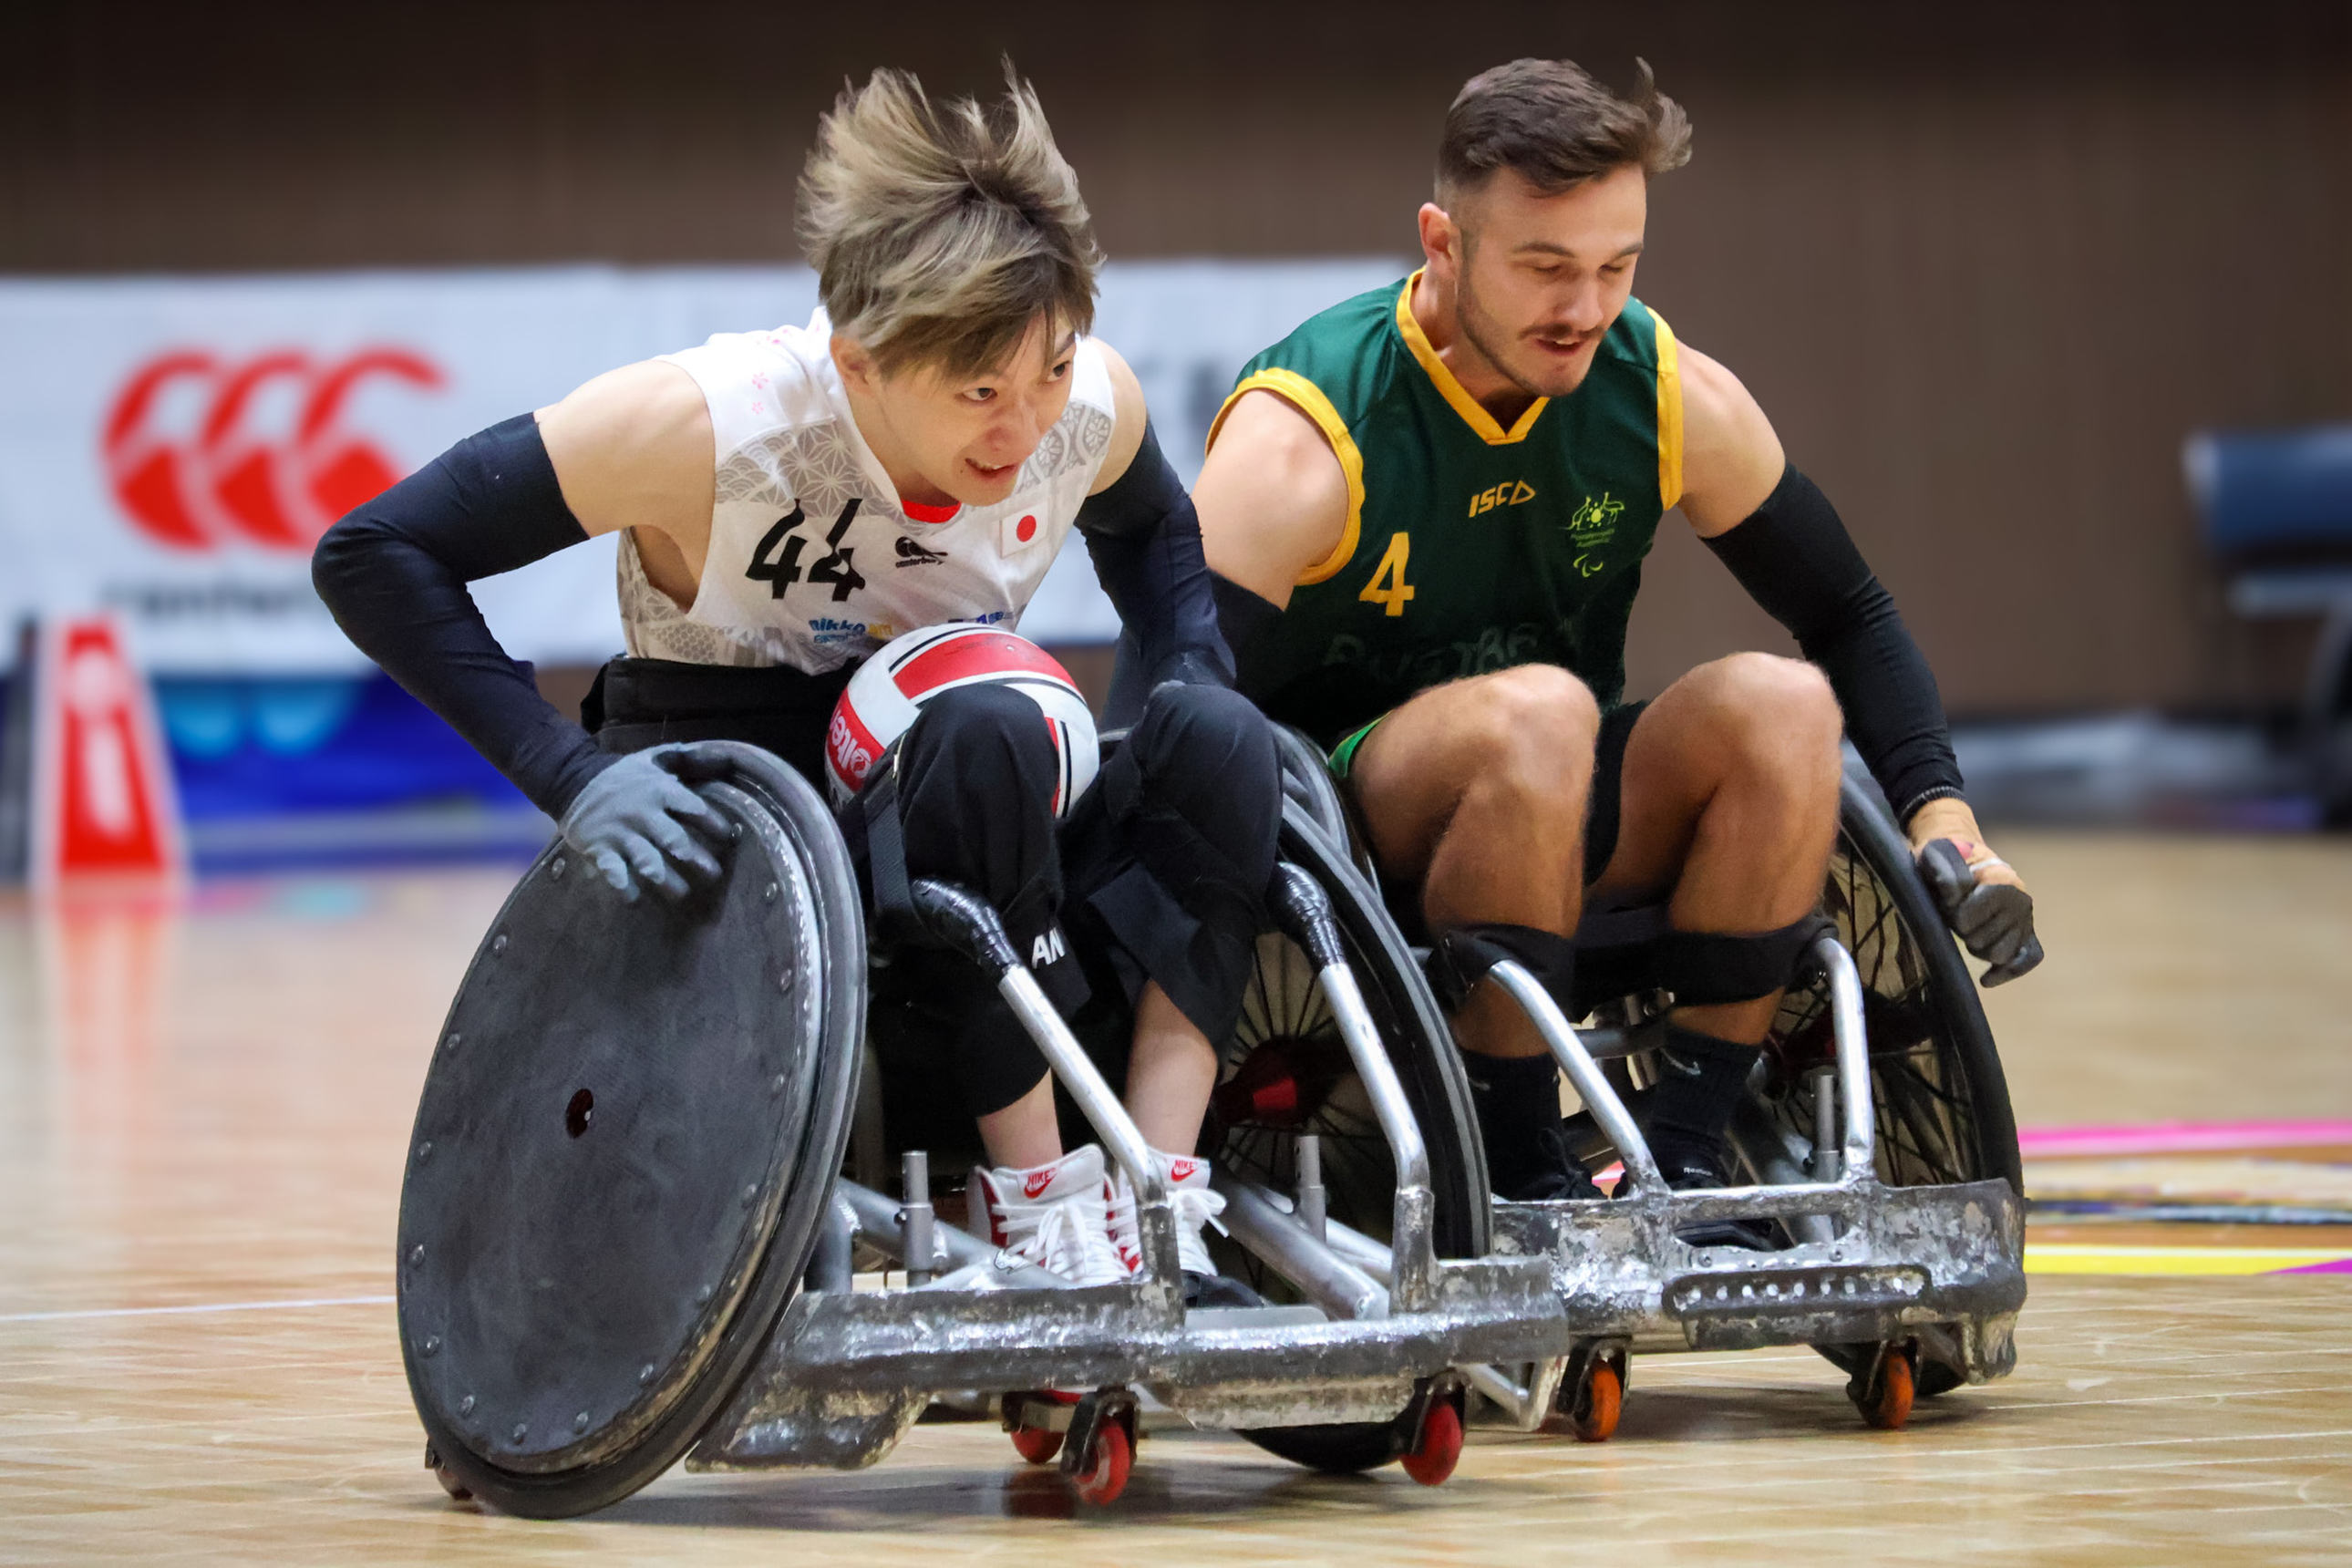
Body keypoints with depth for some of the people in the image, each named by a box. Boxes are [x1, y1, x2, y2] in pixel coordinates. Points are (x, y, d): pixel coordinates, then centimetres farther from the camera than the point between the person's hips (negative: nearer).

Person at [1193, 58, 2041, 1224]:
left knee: (1782, 704, -23)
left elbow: (1848, 615, 8)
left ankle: (1681, 1158, -19)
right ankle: (1512, 1172, -26)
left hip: (1562, 824, 5)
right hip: (1337, 840, -5)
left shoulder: (1673, 397, -4)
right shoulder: (1303, 439, -18)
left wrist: (1939, 811, -8)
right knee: (1537, 711, -35)